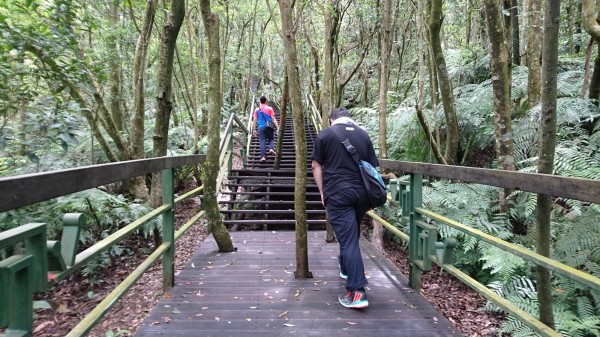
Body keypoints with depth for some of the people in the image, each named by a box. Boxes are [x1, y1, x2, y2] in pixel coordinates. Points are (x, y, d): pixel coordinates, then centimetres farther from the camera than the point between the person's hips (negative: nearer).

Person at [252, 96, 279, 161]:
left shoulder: (257, 110, 7)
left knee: (262, 141, 0)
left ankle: (263, 156, -9)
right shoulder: (269, 109, 2)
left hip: (261, 127, 1)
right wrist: (278, 127, -2)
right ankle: (271, 148, -11)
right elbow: (273, 119, -2)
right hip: (269, 127, -1)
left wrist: (254, 130, 12)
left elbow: (255, 120, 7)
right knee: (271, 139, 16)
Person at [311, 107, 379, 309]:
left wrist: (322, 192, 10)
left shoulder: (325, 135, 3)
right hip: (361, 192, 4)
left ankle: (357, 292, -9)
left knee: (348, 239, -6)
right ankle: (345, 267, 44)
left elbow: (316, 166, 3)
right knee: (352, 234, 23)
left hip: (337, 193, -4)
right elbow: (373, 168, 13)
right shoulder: (363, 135, 11)